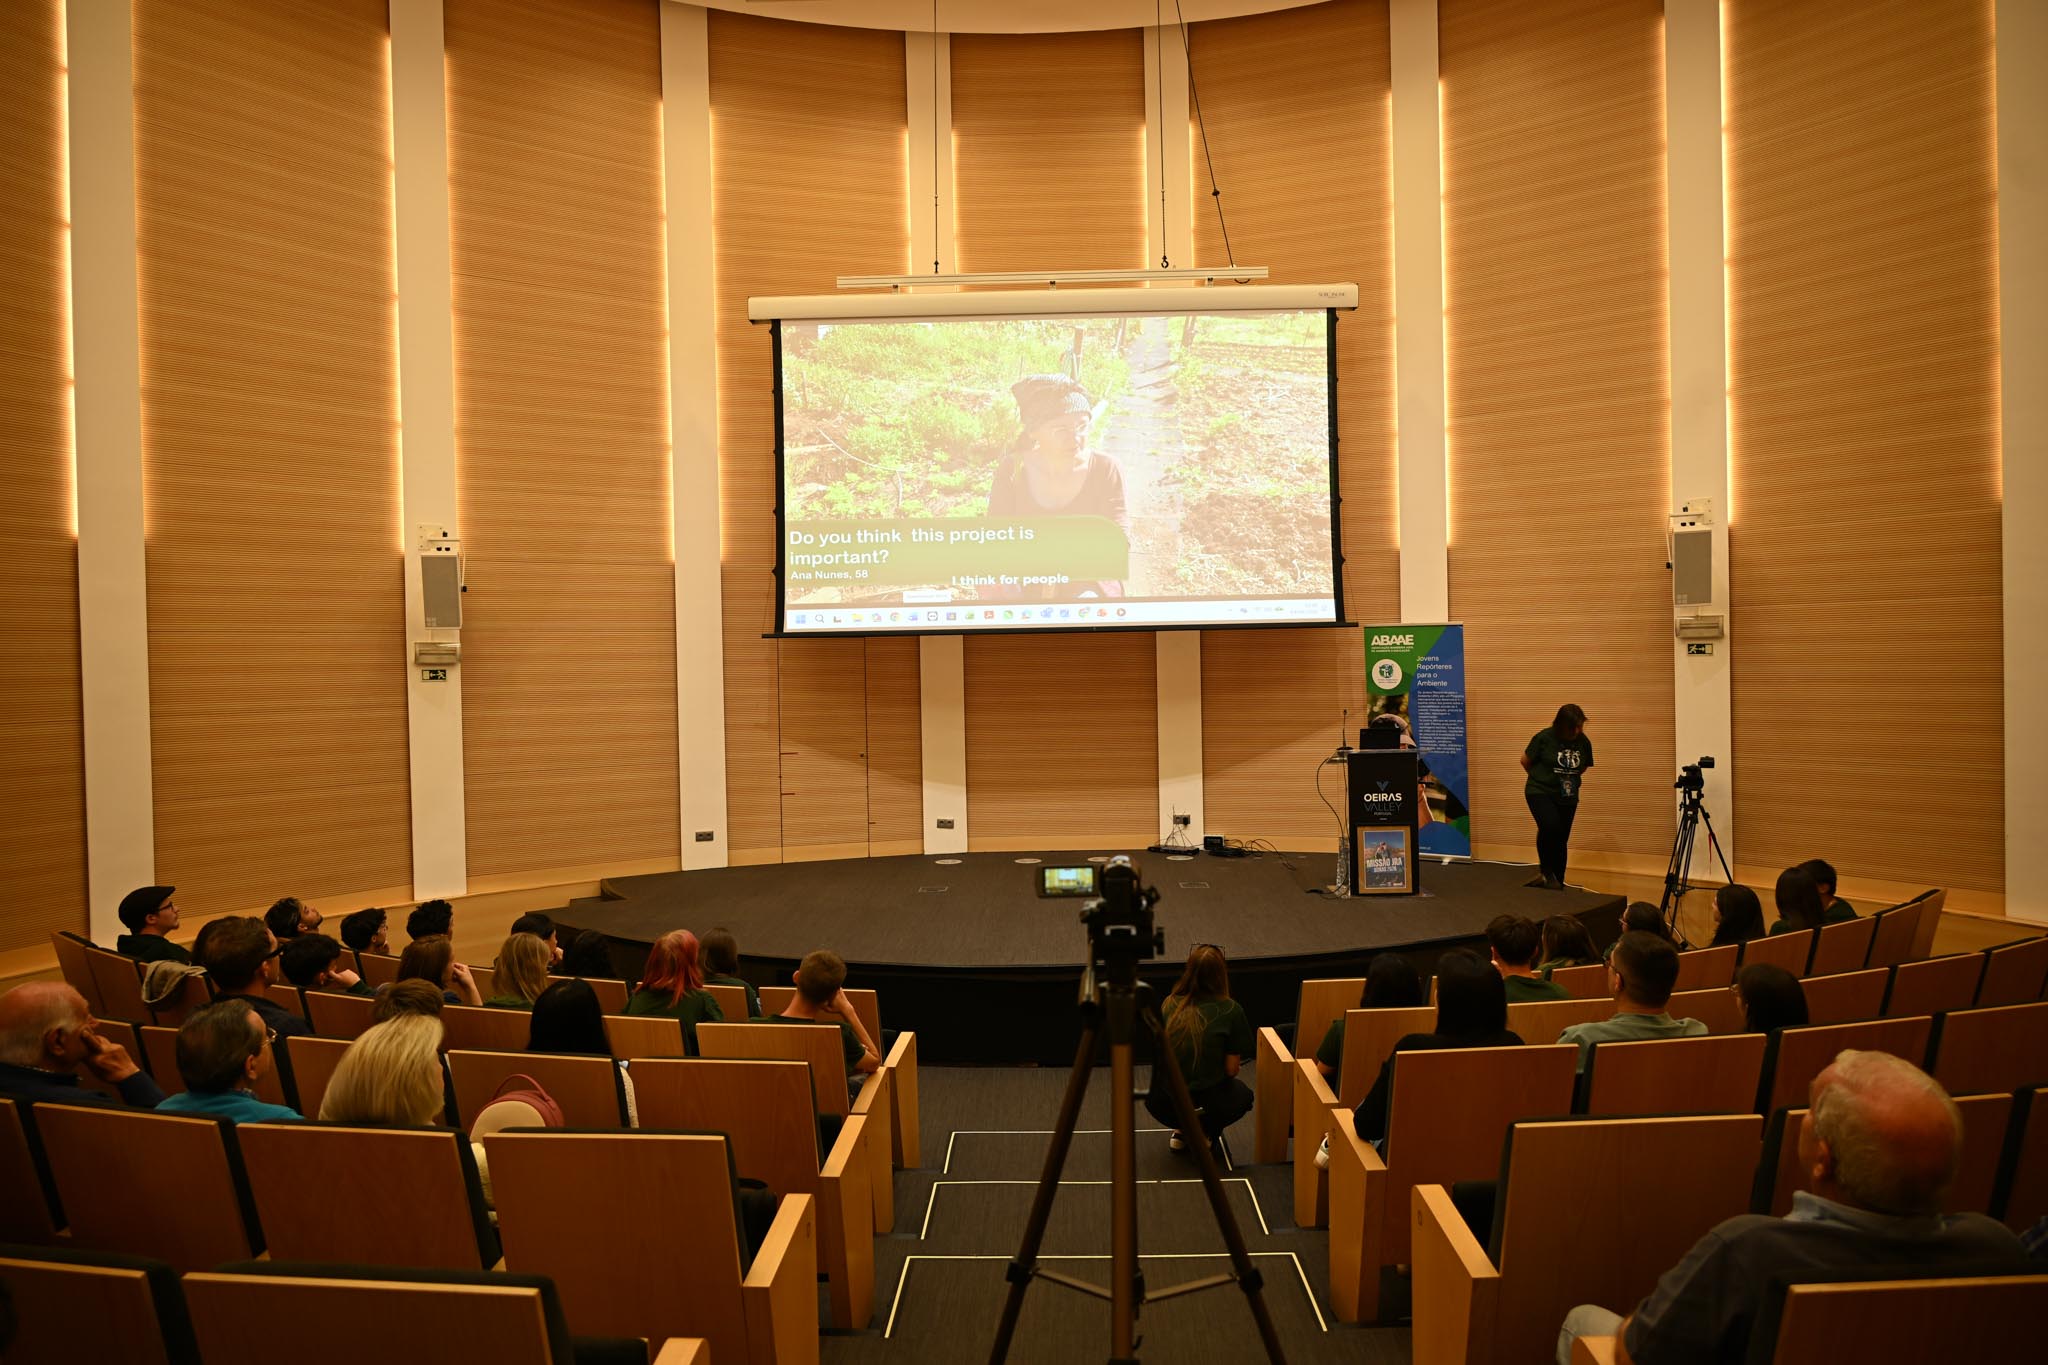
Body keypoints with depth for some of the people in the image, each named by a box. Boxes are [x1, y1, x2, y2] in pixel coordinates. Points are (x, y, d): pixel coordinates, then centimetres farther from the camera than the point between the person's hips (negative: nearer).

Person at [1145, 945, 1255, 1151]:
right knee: (1242, 1094, 31)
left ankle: (1181, 1131, 19)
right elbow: (1231, 1070, -6)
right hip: (1205, 1107, -3)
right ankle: (1205, 1132, 10)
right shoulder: (1230, 1010, -11)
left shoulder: (1169, 1004, -1)